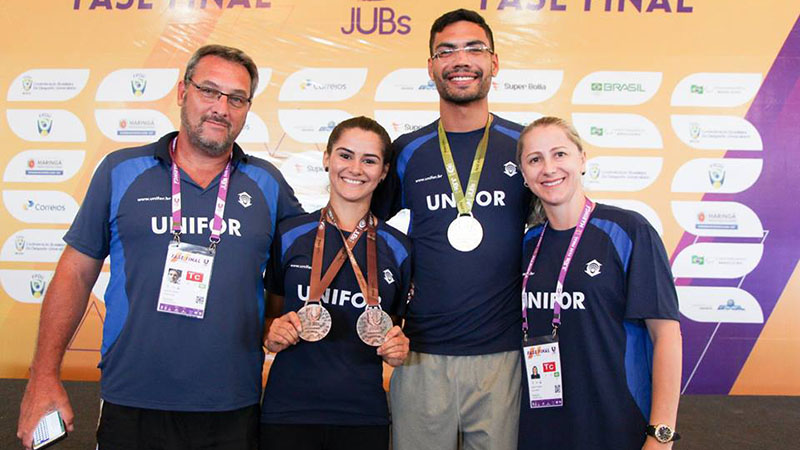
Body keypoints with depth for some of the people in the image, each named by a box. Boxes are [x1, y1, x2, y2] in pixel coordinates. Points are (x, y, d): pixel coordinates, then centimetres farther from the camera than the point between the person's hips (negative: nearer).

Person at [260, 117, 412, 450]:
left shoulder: (397, 248, 3)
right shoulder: (289, 235, -1)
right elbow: (271, 314, 10)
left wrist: (398, 350, -7)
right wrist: (273, 335, -11)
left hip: (364, 414, 1)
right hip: (288, 411, -1)